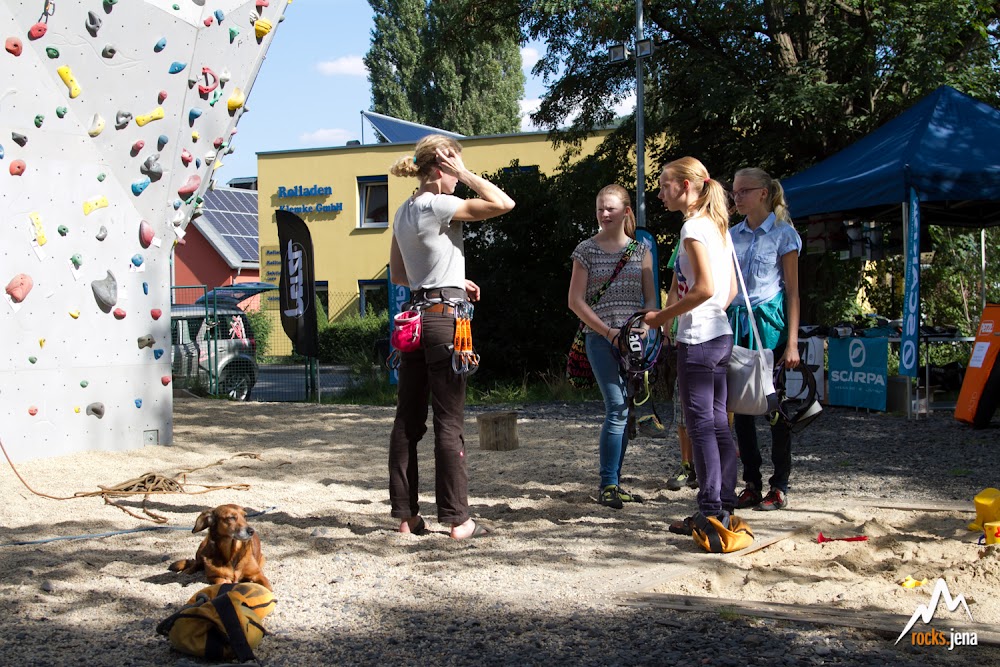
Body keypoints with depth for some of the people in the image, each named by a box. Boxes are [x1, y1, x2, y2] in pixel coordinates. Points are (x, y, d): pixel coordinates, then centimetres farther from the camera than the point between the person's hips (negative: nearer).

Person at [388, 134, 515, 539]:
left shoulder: (403, 213, 14)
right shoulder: (439, 206, -11)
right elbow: (503, 204, -17)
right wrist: (465, 175, -6)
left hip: (414, 317, 8)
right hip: (444, 317, -8)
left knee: (408, 420, 9)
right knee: (450, 422, -4)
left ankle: (405, 514, 15)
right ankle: (457, 519, 0)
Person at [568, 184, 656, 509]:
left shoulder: (640, 250, 11)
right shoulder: (586, 250, 2)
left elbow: (650, 299, 11)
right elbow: (576, 301, -1)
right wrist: (608, 331, -10)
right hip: (600, 337, -3)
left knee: (624, 411, 6)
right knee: (617, 407, -14)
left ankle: (613, 483, 15)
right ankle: (608, 484, -9)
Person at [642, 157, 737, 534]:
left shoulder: (693, 227, -14)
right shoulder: (717, 226, 15)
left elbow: (705, 288, -22)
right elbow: (731, 288, 17)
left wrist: (663, 316, -14)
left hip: (696, 339, -9)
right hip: (720, 335, 9)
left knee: (701, 425, -4)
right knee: (718, 424, 12)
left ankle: (711, 513, -1)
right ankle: (726, 507, 17)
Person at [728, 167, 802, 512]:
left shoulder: (783, 234, -2)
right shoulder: (731, 235, 11)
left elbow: (793, 292, -4)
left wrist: (792, 342, -10)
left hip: (770, 322, -5)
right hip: (737, 323, 5)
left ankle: (779, 486, 8)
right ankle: (751, 484, 13)